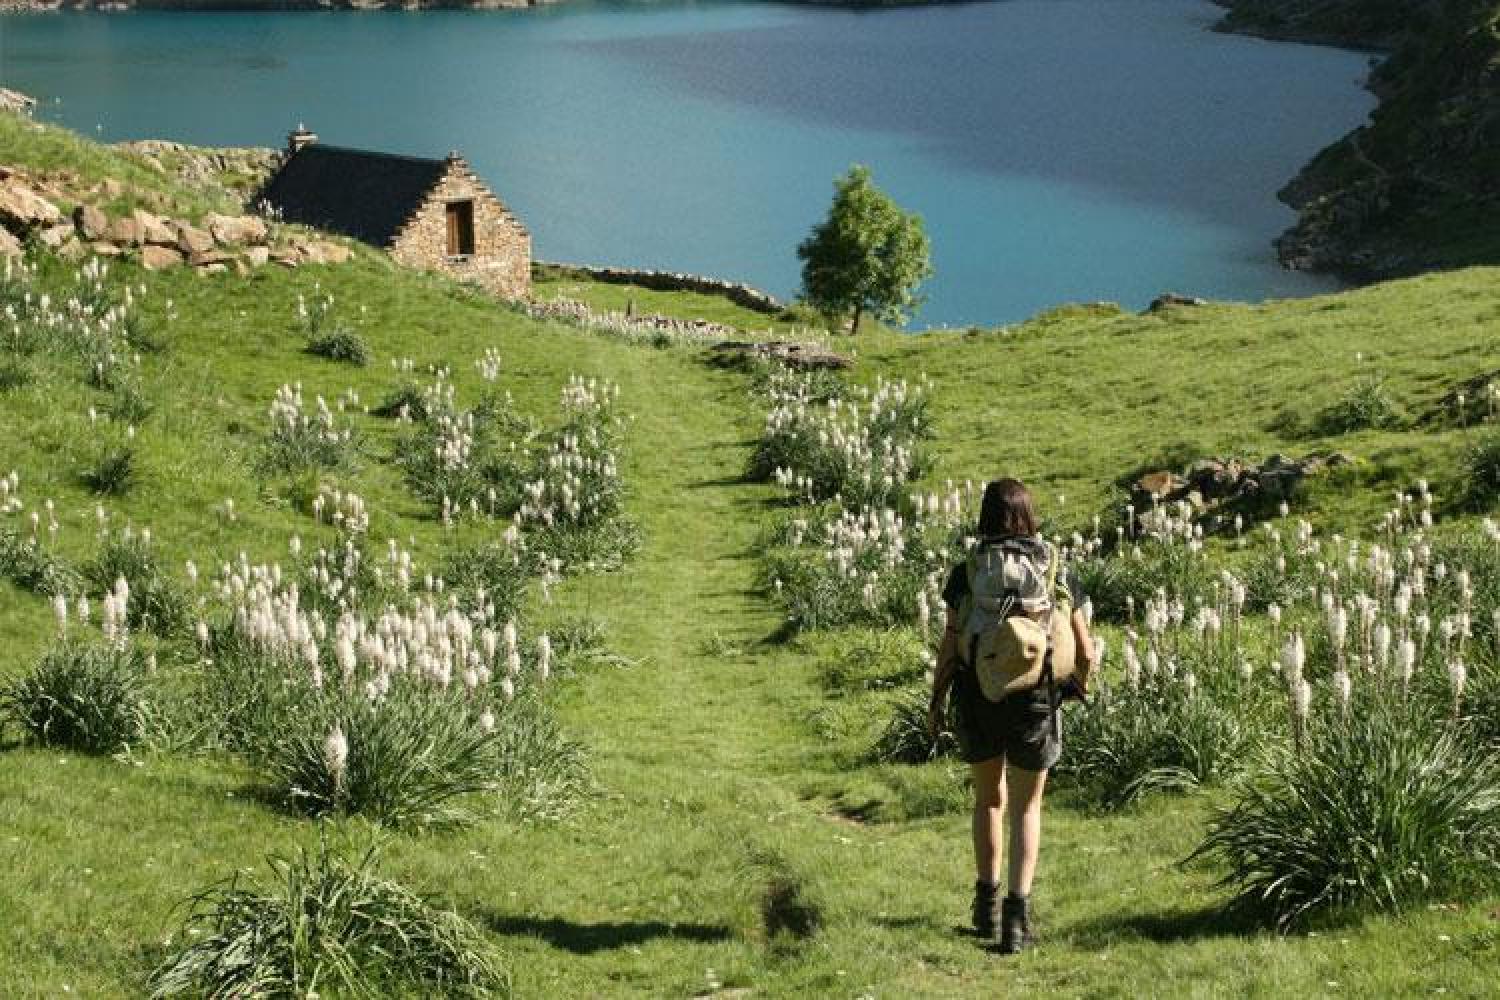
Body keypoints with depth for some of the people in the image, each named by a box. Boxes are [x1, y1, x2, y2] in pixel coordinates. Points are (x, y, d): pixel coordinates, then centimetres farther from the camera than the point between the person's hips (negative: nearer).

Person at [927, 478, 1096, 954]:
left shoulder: (966, 572, -5)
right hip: (1035, 700, 0)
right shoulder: (1055, 570, -2)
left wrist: (936, 701, 6)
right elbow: (1084, 650, 0)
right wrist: (1082, 683, 21)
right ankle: (1017, 910, 0)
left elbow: (950, 645, -8)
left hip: (978, 700, 0)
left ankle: (987, 903, 29)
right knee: (1026, 808, 15)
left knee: (989, 799, 24)